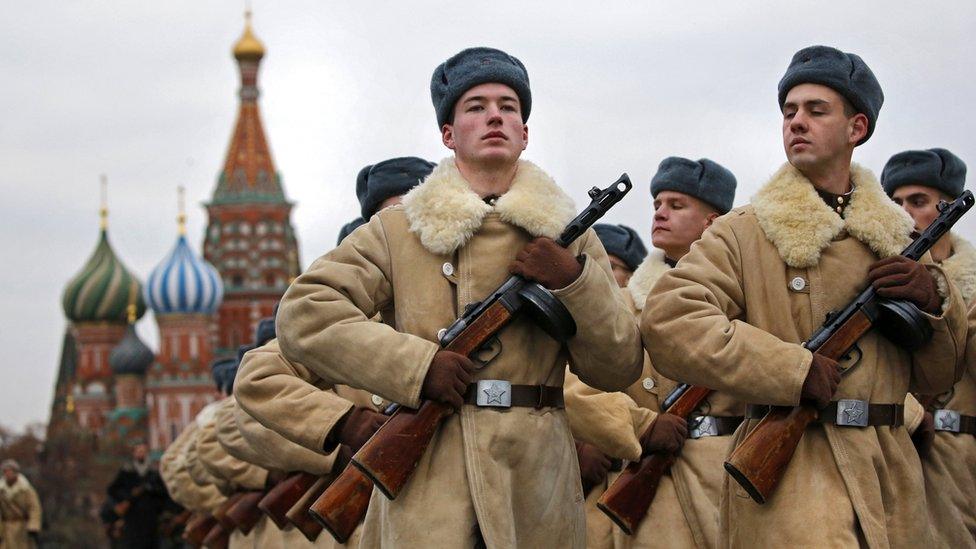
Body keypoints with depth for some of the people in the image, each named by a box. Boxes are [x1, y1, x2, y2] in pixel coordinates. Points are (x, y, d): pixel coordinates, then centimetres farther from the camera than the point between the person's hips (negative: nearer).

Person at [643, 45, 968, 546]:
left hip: (892, 484, 5)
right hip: (788, 483, -5)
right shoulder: (743, 233, 3)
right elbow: (667, 321, -14)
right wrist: (796, 369, -16)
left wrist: (934, 299, -2)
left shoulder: (893, 237, 16)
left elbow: (937, 381, 19)